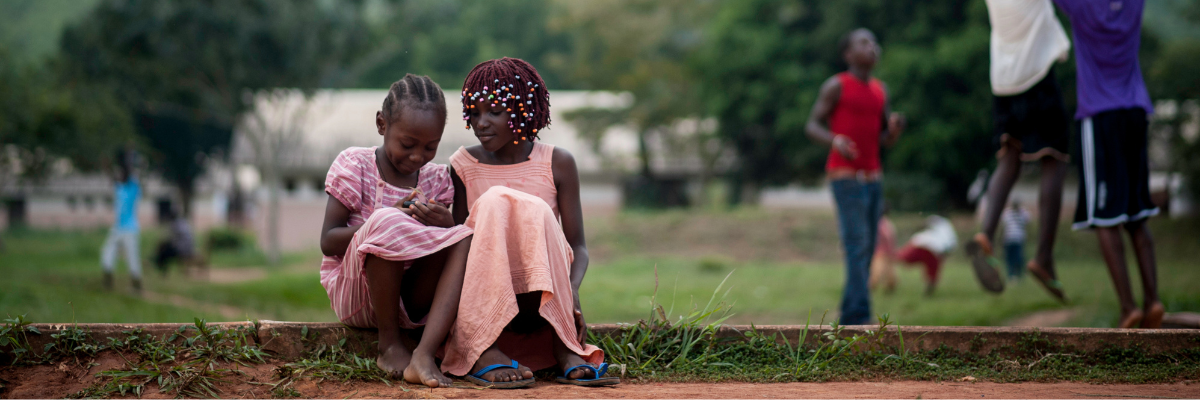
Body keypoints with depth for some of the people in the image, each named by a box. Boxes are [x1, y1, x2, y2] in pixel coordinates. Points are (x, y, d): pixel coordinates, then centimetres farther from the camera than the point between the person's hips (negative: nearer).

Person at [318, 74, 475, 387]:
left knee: (466, 238, -21)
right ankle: (390, 346, -17)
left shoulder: (436, 179, 8)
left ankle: (424, 355, -35)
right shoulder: (354, 165, -4)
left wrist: (447, 225, -18)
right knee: (385, 222, -33)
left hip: (411, 299, 4)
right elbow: (328, 243, -9)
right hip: (354, 296, -4)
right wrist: (387, 221, -23)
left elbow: (452, 242, 6)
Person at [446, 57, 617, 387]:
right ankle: (481, 351, -41)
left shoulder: (557, 164, 6)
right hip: (480, 296, 0)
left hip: (538, 299, 0)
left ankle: (564, 347, -34)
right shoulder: (463, 165, 9)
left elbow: (577, 245, 2)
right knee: (496, 202, -26)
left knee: (534, 210, -27)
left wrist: (570, 291, -18)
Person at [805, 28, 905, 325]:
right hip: (845, 179, -7)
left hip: (872, 179, 7)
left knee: (867, 251, 4)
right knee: (857, 245, -15)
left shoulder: (880, 91, 14)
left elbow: (886, 140, 15)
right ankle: (860, 317, -19)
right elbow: (812, 126, -5)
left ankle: (848, 320, 10)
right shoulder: (836, 86, -4)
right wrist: (834, 140, -25)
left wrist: (895, 128, -8)